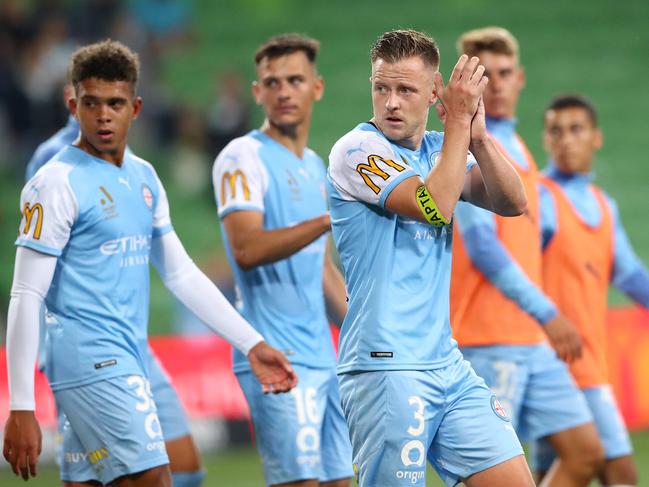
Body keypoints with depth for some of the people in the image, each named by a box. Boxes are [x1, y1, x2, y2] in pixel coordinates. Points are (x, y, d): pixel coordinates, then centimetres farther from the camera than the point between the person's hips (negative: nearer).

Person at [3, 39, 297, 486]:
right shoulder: (58, 184, -9)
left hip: (130, 364, 7)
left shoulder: (144, 178, 14)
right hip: (92, 363, -7)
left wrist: (253, 344, 16)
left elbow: (182, 274, 21)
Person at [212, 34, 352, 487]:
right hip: (276, 358, -8)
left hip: (323, 355, 8)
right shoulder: (243, 157, -8)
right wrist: (329, 220, -29)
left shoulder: (314, 164, 18)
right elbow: (245, 249, -23)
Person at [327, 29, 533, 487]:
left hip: (446, 360, 7)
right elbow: (434, 206, -20)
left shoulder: (439, 149, 13)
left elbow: (513, 203, 3)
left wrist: (477, 136, -10)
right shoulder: (358, 149, -8)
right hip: (386, 366, -7)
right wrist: (459, 121, -14)